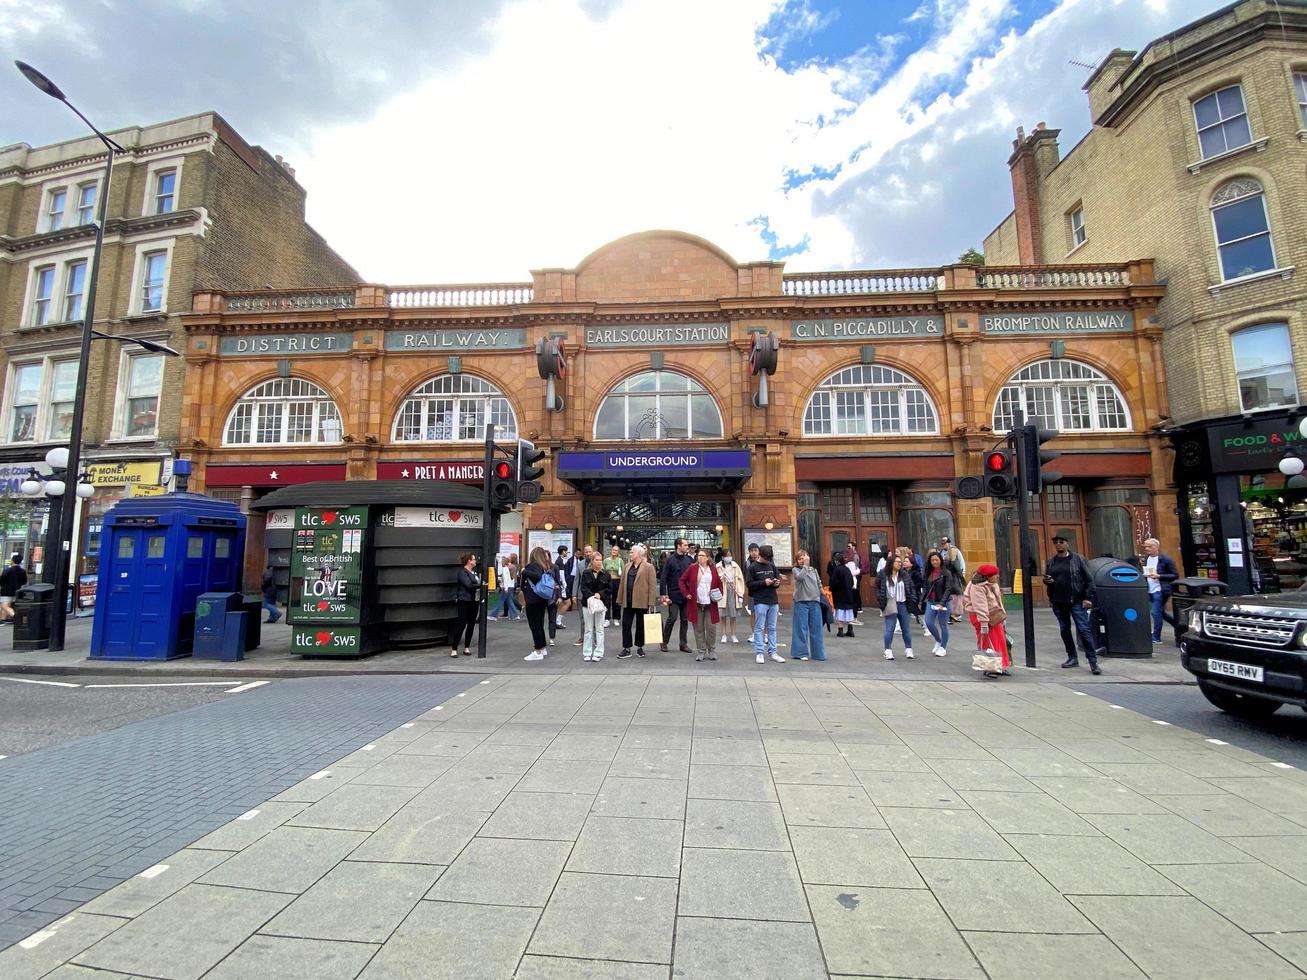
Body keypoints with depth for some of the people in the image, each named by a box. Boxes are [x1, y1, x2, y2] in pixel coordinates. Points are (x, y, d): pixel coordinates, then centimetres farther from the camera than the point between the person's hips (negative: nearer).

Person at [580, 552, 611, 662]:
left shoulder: (606, 574, 3)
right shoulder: (586, 573, 2)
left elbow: (610, 588, 2)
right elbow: (583, 588, -4)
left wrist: (600, 594, -13)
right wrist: (591, 597, -19)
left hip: (601, 603, 0)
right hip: (587, 603, 0)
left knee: (599, 629, 4)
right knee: (588, 629, 6)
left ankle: (598, 653, 11)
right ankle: (587, 653, 13)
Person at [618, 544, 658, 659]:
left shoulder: (648, 567, -5)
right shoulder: (627, 566, 11)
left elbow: (652, 586, -8)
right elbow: (622, 583, 13)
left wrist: (651, 603, -13)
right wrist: (621, 599, 8)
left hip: (641, 602, -4)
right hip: (628, 601, 5)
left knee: (640, 625, 8)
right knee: (625, 624, 2)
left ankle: (639, 648, 23)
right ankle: (626, 648, 11)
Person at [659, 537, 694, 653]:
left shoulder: (689, 560, 6)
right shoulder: (670, 560, -5)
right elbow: (663, 578, -7)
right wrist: (663, 594, -12)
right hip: (674, 594, -4)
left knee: (685, 619, 8)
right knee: (672, 618, -3)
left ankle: (683, 644, 18)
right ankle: (664, 642, 12)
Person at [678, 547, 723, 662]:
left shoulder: (713, 570, 7)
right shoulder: (692, 568, 0)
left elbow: (719, 583, 18)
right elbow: (682, 581, 3)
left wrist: (719, 594, 4)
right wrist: (686, 593, -6)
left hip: (710, 604, 1)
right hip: (696, 604, -1)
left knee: (711, 628, 3)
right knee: (698, 629, 4)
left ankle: (712, 651, 20)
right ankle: (700, 652, 14)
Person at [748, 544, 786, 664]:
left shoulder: (772, 566, 10)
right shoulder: (753, 567, -3)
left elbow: (778, 578, 19)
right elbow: (749, 584, -6)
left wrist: (777, 583, -4)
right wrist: (764, 582, -15)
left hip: (773, 601, 5)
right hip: (760, 601, -5)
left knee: (772, 628, 11)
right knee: (759, 628, 0)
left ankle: (773, 652, 17)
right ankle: (759, 653, 5)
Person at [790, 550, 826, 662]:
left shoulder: (813, 570, 12)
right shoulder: (796, 570, -1)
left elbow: (819, 584, 18)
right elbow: (800, 577, -22)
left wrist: (821, 596, 13)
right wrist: (805, 565, -18)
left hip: (815, 602, 4)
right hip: (801, 602, -4)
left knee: (816, 628, 7)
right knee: (802, 628, -2)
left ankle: (818, 653, 17)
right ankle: (801, 653, 7)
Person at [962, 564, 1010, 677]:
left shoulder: (993, 585, 10)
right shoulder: (977, 588, -22)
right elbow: (980, 606, -27)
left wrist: (1003, 614, 24)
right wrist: (984, 623, -29)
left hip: (995, 617, 10)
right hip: (983, 618, -10)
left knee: (1000, 642, 15)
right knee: (986, 644, -2)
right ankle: (989, 669, 6)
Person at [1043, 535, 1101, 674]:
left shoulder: (1078, 559, 0)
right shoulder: (1050, 562, 11)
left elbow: (1089, 580, -3)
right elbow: (1046, 579, 19)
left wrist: (1088, 598, -10)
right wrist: (1046, 581, -5)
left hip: (1076, 601, -4)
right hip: (1058, 603, 4)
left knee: (1084, 629, -7)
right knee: (1064, 630, 10)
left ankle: (1093, 661, -2)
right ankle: (1072, 658, 21)